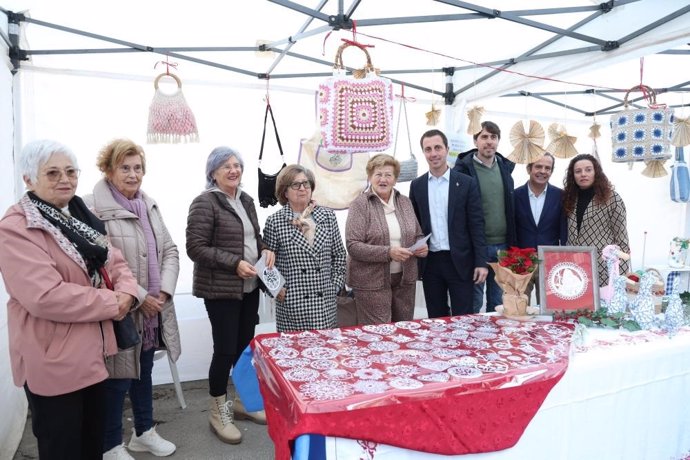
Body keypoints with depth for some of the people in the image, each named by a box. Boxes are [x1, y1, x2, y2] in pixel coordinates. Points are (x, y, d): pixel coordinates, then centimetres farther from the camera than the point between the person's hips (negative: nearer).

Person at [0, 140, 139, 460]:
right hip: (54, 360, -8)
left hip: (92, 352, 8)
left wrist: (126, 293, -12)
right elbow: (46, 297, -28)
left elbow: (114, 262, 9)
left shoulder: (79, 218, 10)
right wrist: (112, 303, -19)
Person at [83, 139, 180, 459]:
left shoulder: (150, 206, 9)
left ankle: (144, 432, 41)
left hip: (153, 310, 7)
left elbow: (170, 250, 9)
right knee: (118, 380, 8)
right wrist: (138, 297, -18)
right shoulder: (94, 209, -16)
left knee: (144, 371, 22)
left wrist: (164, 290, -5)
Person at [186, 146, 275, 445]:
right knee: (225, 350, 1)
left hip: (249, 287, 7)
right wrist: (235, 263, -23)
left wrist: (265, 250, -1)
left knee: (246, 346, 14)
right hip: (220, 290, -7)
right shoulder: (205, 203, -12)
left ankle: (242, 401, 33)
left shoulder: (246, 200, 11)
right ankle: (218, 412, 21)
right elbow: (195, 248, -17)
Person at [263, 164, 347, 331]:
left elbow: (339, 255, 12)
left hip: (326, 301, 3)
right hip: (291, 303, -2)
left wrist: (335, 285, 5)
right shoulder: (274, 222, -2)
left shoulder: (328, 216, 6)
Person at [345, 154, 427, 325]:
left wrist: (422, 246, -5)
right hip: (372, 282, -5)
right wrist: (388, 252, -23)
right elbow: (353, 246, -14)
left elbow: (418, 235, 18)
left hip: (405, 278, 5)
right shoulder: (360, 204, -7)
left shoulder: (405, 202, 8)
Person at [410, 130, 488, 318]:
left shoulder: (467, 183, -2)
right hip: (430, 262, 3)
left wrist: (481, 262, -9)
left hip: (460, 261, -2)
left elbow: (476, 224, -3)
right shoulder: (417, 185, 6)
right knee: (436, 319, 12)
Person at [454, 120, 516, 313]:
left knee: (498, 301, 15)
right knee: (473, 303, 4)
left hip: (503, 246, 5)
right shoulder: (464, 168, -8)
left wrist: (512, 244, 11)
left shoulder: (505, 167, 9)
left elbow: (510, 208, 14)